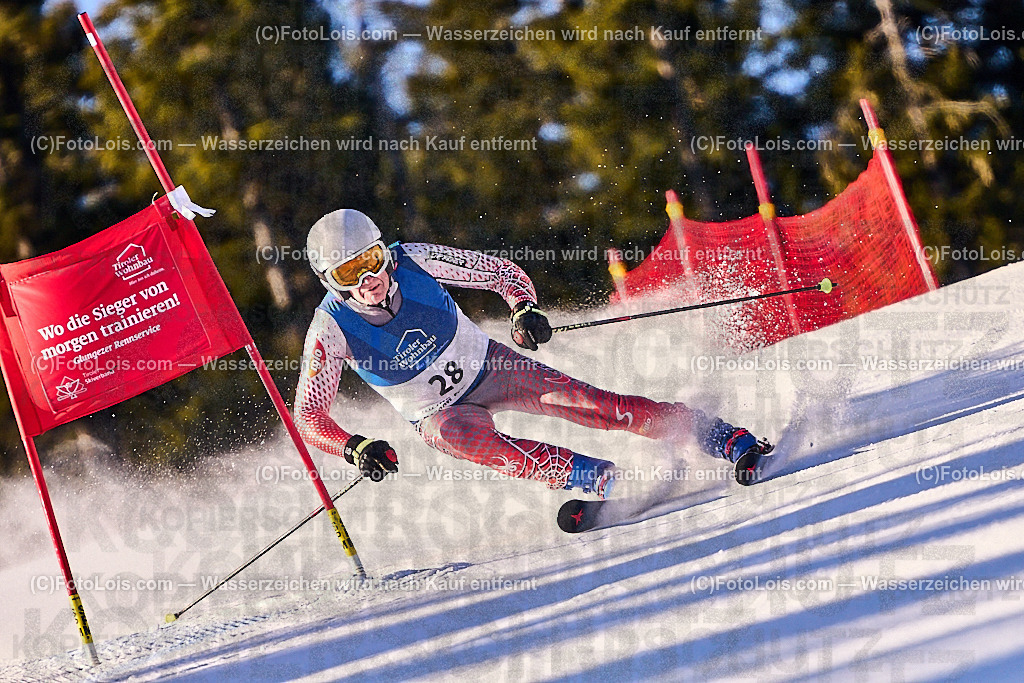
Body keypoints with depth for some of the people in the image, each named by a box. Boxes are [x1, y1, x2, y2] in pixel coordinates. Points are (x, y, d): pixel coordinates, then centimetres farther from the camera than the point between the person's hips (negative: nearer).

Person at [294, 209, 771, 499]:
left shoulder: (415, 262, -21)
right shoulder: (332, 329, -23)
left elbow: (503, 271, -9)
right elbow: (310, 417, -17)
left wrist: (525, 309, -30)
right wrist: (354, 448, -36)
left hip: (488, 367, 1)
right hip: (437, 412, 0)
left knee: (573, 398, -21)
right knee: (461, 435, -36)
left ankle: (721, 437, -19)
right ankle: (594, 478, -40)